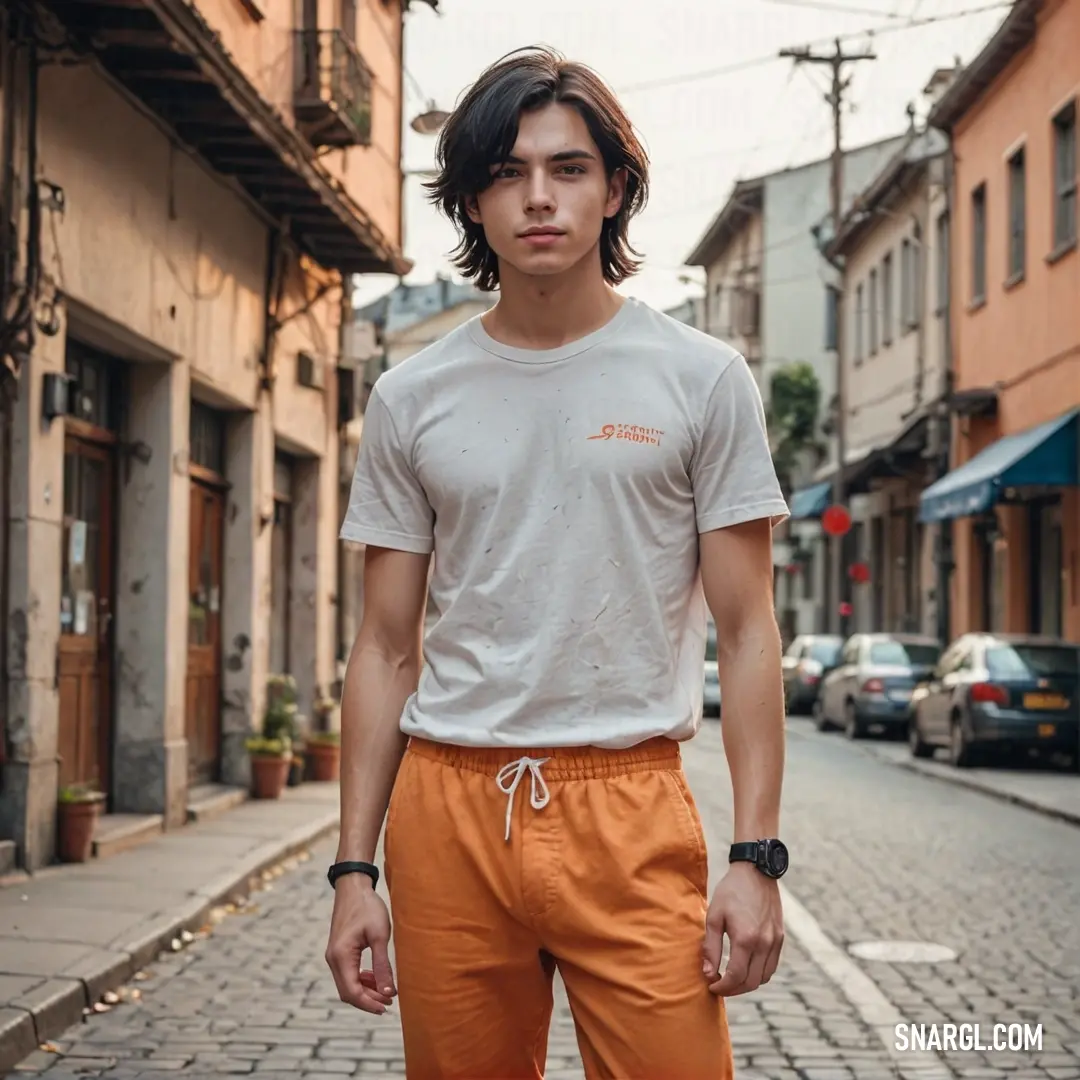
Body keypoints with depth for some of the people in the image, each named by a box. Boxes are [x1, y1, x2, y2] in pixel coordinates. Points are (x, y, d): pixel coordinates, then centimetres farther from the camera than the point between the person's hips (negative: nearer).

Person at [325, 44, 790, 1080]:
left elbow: (745, 631, 2)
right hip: (448, 810, 2)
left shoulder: (701, 379, 3)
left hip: (630, 810, -2)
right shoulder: (409, 399, 9)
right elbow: (387, 647, 10)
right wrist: (353, 868, 5)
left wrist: (756, 853, -6)